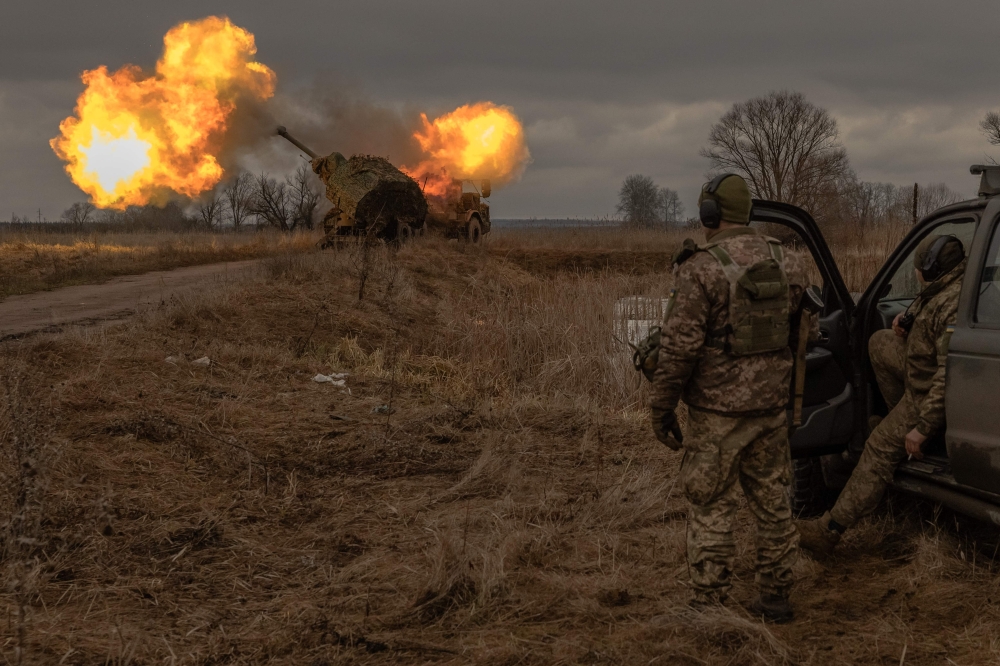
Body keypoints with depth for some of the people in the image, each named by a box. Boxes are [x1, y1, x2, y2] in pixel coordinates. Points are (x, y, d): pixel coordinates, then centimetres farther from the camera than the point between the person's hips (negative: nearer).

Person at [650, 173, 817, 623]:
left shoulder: (702, 269, -15)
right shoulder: (783, 261, 4)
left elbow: (679, 346, -17)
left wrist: (662, 409, -8)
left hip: (719, 410, -6)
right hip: (771, 404, 6)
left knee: (712, 509, 2)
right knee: (772, 501, 15)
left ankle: (709, 607, 6)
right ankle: (776, 597, 23)